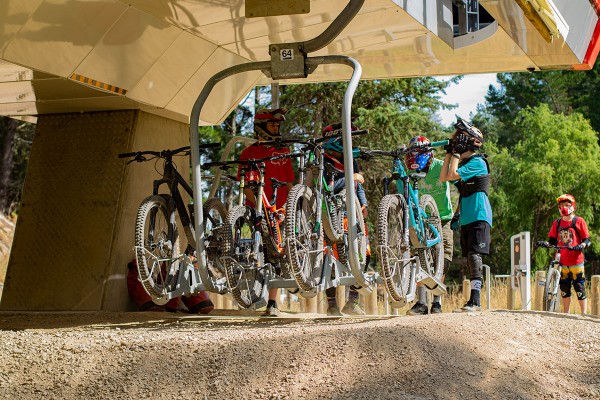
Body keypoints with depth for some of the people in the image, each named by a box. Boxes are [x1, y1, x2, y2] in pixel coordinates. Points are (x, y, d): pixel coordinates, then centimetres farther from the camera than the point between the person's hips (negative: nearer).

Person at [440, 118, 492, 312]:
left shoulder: (477, 162, -9)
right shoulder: (464, 163, 19)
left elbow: (453, 175, -18)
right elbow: (443, 177, 13)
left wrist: (456, 154, -9)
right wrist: (449, 154, 12)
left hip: (479, 216, -9)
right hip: (466, 218, 9)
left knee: (474, 255, -18)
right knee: (470, 258, 8)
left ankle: (475, 300, -22)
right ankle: (474, 301, 11)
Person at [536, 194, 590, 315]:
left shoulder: (579, 221, 0)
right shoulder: (557, 223, 11)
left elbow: (587, 240, -1)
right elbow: (553, 240, 12)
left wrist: (581, 246, -21)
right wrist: (545, 244, -8)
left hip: (576, 261, -4)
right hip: (562, 263, 4)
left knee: (580, 288, -4)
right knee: (564, 289, 8)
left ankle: (583, 314, 4)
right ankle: (565, 314, 16)